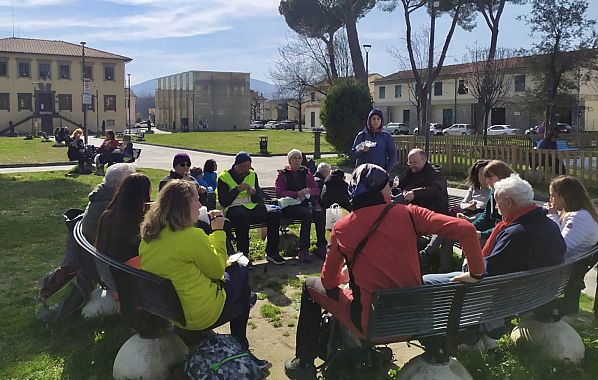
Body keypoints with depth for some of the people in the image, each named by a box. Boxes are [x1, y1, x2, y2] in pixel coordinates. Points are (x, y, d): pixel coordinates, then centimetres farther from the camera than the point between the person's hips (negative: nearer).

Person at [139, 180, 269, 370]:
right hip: (199, 316, -8)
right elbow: (217, 270, -11)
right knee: (239, 273, 17)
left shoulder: (149, 235, -1)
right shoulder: (192, 235, -26)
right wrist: (218, 230, -4)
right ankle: (240, 348, 29)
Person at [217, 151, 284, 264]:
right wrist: (237, 189, -18)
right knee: (243, 216, -40)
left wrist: (254, 193, -5)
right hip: (233, 208, -5)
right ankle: (243, 254, -30)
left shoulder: (252, 174, 16)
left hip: (251, 206, 5)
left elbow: (259, 198, 18)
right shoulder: (224, 177, 0)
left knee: (274, 214, -19)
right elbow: (223, 202, -9)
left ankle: (271, 252, -11)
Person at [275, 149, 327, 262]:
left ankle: (321, 246, -24)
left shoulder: (306, 172, 22)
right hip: (291, 205, -3)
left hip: (308, 201, 4)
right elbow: (279, 193, -2)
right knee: (307, 214, -35)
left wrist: (308, 191, -7)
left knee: (319, 213, -30)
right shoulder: (283, 174, 11)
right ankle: (303, 250, -31)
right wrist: (297, 194, -13)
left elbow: (316, 189, 16)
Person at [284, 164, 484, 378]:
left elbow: (329, 281, 4)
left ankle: (305, 363, 28)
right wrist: (476, 274, 0)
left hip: (370, 325, -3)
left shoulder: (341, 229, -6)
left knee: (311, 286, 20)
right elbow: (466, 230, -13)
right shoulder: (407, 214, -6)